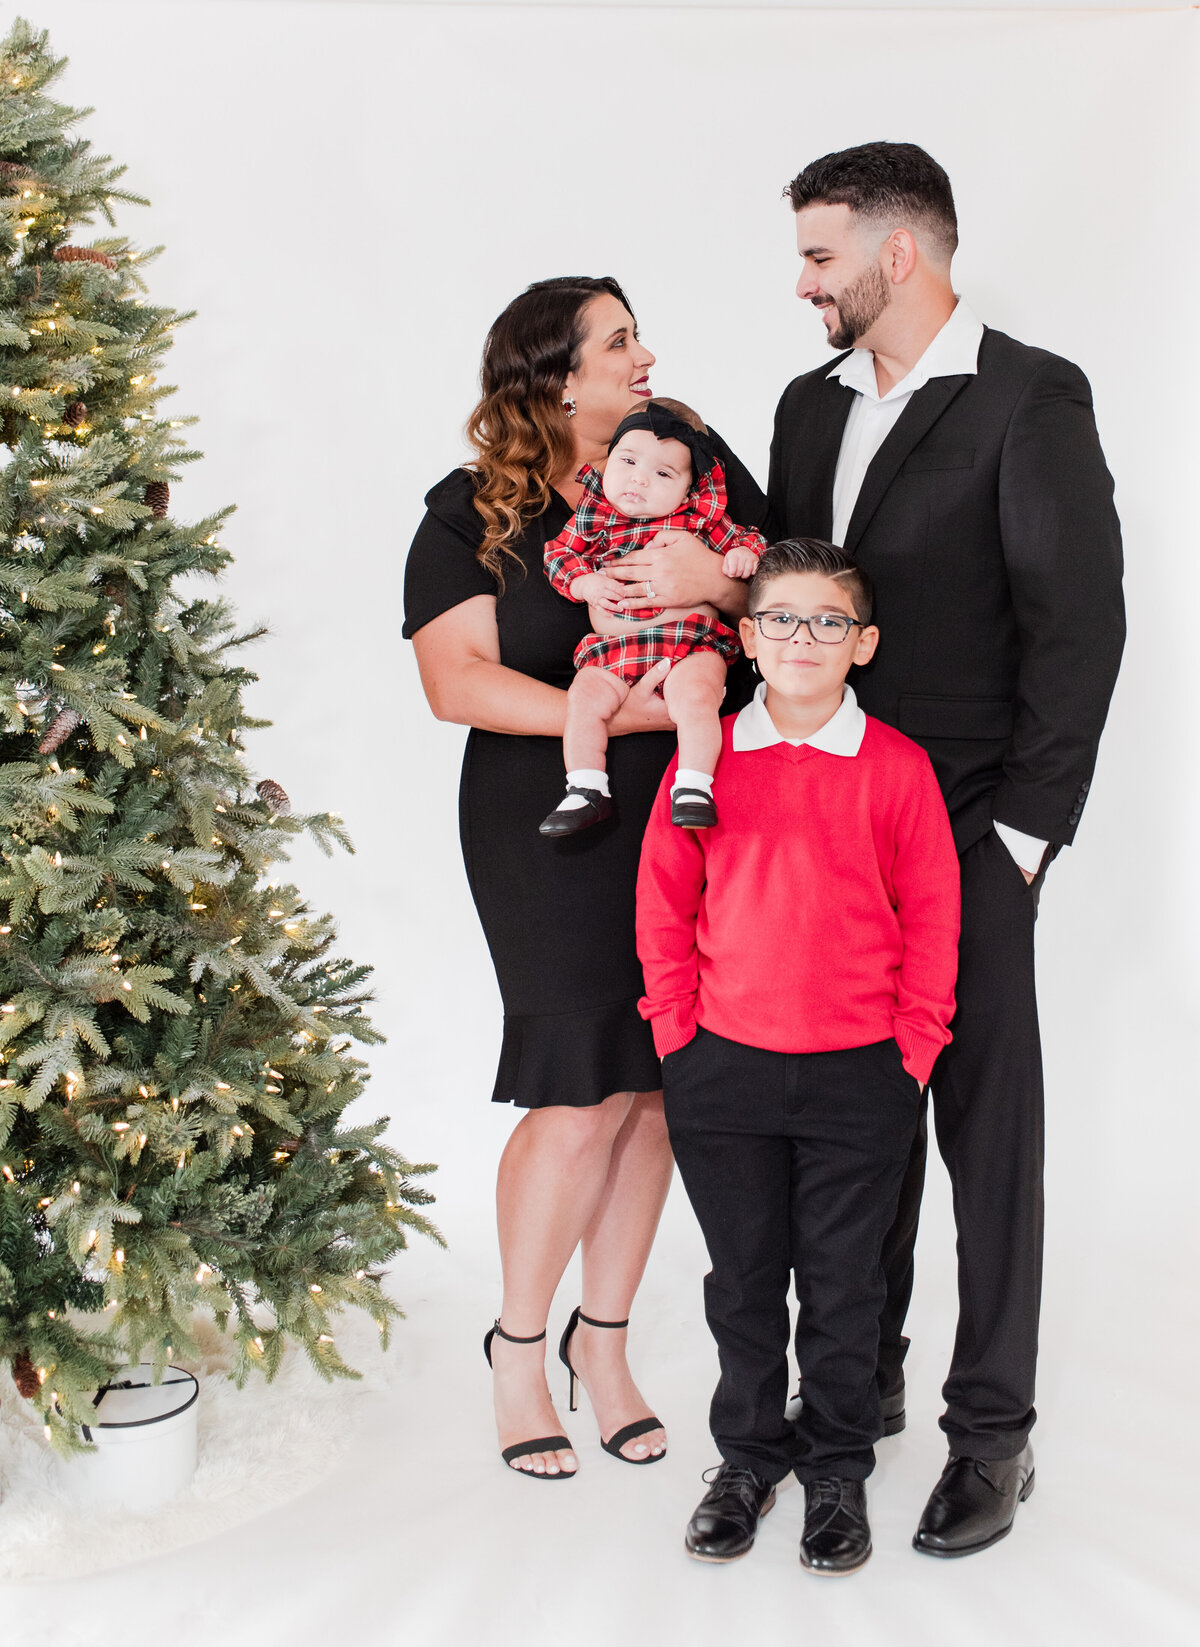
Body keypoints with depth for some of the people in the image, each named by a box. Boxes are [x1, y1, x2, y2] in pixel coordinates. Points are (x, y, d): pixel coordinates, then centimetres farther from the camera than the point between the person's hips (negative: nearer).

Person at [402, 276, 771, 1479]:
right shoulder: (471, 513, -1)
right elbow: (455, 680, -11)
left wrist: (718, 577, -16)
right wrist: (603, 713, -21)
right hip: (551, 830, -3)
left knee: (650, 1085, 7)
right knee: (586, 1093, -6)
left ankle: (603, 1339, 25)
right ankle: (517, 1344, 16)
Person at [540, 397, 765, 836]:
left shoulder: (701, 518, 6)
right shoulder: (593, 519, 9)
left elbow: (745, 538, 15)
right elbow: (559, 555, 12)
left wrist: (744, 554, -8)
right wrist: (586, 582, -7)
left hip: (692, 641, -2)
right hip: (611, 649, 2)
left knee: (693, 696, -29)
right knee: (584, 698, -18)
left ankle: (693, 788, -20)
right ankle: (585, 790, -8)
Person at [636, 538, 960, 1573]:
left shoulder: (897, 767, -4)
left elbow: (931, 917, -1)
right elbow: (664, 904, 5)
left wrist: (911, 1052, -3)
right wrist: (679, 1032, 1)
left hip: (860, 1077, -1)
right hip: (725, 1071, 2)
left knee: (843, 1285, 11)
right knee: (743, 1281, 14)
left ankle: (838, 1470, 29)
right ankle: (748, 1458, 32)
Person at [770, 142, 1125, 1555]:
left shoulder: (1031, 399, -8)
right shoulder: (812, 404, 13)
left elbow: (1079, 621, -11)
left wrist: (1022, 828, -13)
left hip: (967, 828, -6)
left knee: (985, 1121, 2)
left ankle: (991, 1434, 13)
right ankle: (861, 1378, 28)